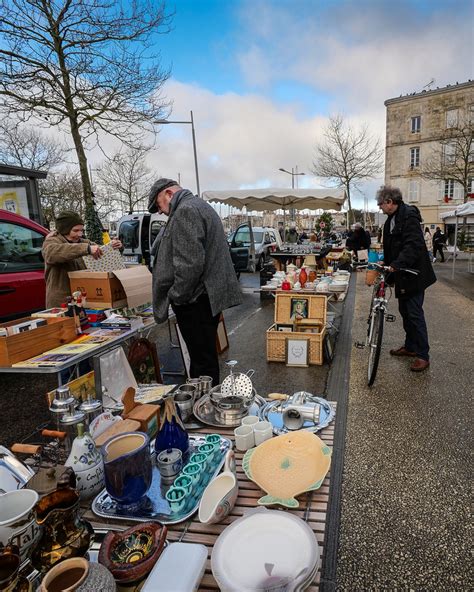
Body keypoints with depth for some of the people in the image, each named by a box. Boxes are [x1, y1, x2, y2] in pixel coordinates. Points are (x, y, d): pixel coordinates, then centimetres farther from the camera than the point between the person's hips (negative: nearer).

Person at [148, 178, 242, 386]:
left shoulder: (185, 211, -12)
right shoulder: (200, 206, 22)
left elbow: (189, 262, -23)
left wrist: (177, 295, -12)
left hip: (195, 300, -11)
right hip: (210, 297, 11)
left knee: (202, 360, -3)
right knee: (206, 356, 18)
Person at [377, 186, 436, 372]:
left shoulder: (409, 216, -16)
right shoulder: (391, 220, 13)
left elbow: (413, 245, -26)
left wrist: (395, 265, -33)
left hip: (414, 273, -10)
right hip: (402, 273, 10)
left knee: (414, 313, -6)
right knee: (404, 311, 15)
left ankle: (423, 355, 2)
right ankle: (410, 346, 28)